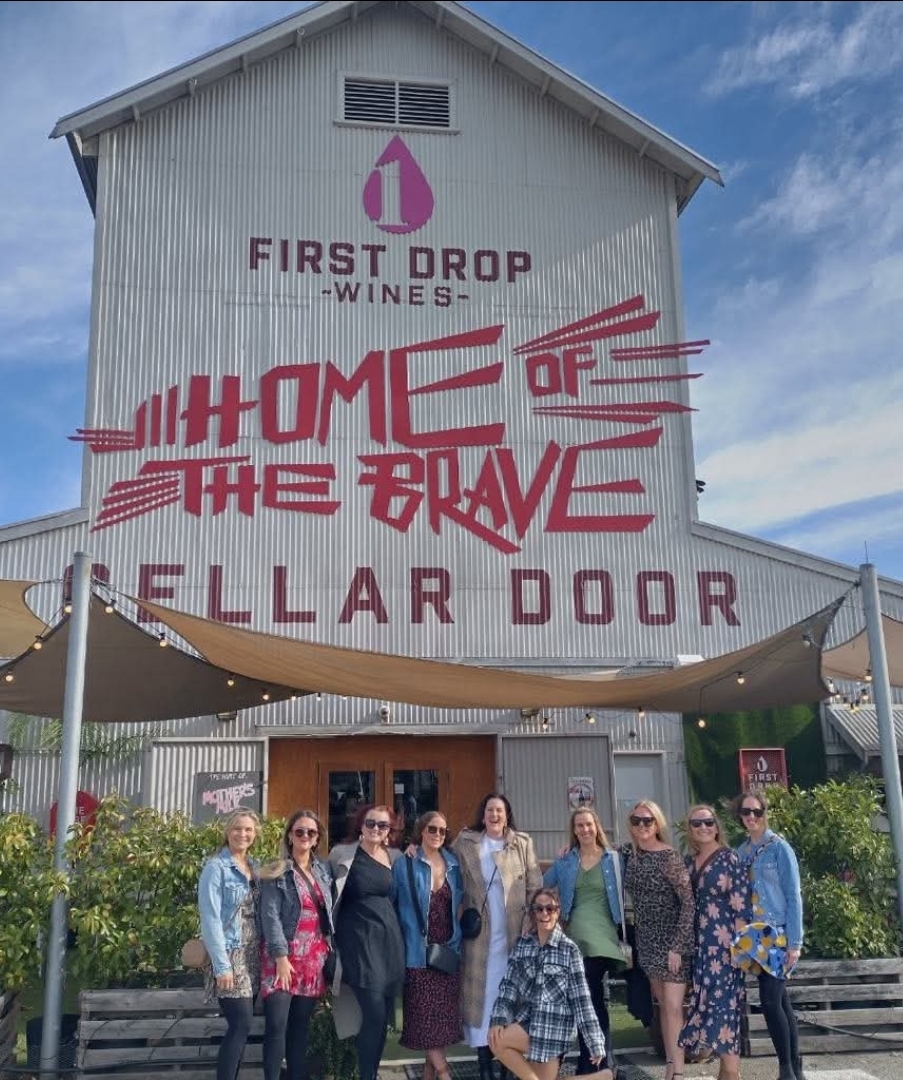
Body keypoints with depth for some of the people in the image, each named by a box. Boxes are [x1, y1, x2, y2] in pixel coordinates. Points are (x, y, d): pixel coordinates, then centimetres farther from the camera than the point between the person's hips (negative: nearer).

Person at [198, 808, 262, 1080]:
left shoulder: (255, 866, 11)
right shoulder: (216, 867, -9)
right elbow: (210, 920, -14)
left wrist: (265, 954, 5)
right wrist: (221, 965, -18)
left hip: (252, 956, 6)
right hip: (229, 955, -6)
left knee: (239, 1027, 7)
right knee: (242, 1025, -12)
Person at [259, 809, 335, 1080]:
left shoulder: (325, 870, 11)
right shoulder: (277, 873, -4)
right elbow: (270, 916, -11)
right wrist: (281, 956, -17)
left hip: (314, 956, 5)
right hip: (284, 955, -5)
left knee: (301, 1025, 10)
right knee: (276, 1025, -10)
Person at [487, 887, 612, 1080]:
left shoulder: (569, 949, -6)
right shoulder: (522, 944, 4)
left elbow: (581, 998, -6)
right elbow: (509, 985, 2)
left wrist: (595, 1044, -8)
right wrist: (498, 1019, -13)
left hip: (554, 1024, -4)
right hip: (527, 1019, 4)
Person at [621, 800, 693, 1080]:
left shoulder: (669, 857, -16)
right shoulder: (630, 853, 1)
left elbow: (689, 903, -17)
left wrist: (677, 946, -20)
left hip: (672, 939, -6)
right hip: (647, 940, 6)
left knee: (673, 1007, -6)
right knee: (662, 1005, 13)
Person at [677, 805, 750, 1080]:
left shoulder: (729, 858, -7)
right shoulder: (689, 860, 11)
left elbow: (741, 905, -11)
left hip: (725, 944, -6)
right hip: (699, 944, 6)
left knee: (725, 1003, -9)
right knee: (706, 1003, 7)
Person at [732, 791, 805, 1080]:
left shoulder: (779, 847, -7)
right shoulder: (741, 852, 10)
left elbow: (793, 896, -9)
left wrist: (795, 942, -13)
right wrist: (744, 933, 8)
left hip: (778, 933, -6)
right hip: (756, 935, 6)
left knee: (770, 1001, -11)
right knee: (779, 1000, 10)